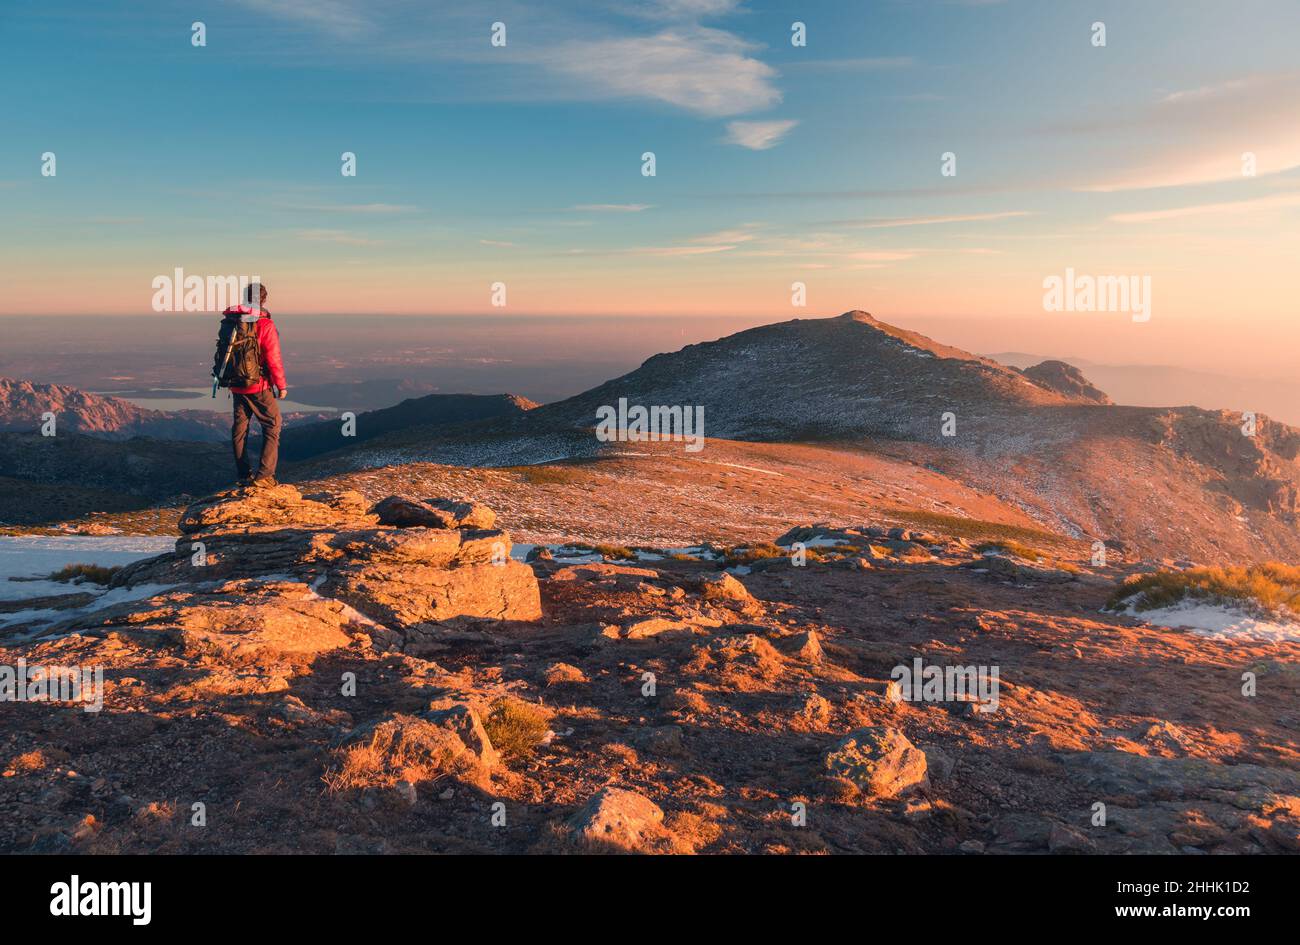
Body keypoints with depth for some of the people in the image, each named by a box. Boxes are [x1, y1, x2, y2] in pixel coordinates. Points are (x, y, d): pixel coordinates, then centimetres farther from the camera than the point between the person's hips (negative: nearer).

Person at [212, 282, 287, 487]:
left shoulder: (228, 322, 4)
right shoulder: (264, 325, -15)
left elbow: (223, 353, 11)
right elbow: (274, 359, -15)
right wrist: (281, 386, -5)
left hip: (236, 386, 6)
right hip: (259, 387, -6)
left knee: (239, 429, 14)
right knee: (272, 427, 5)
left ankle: (244, 475, 21)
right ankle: (264, 476, -3)